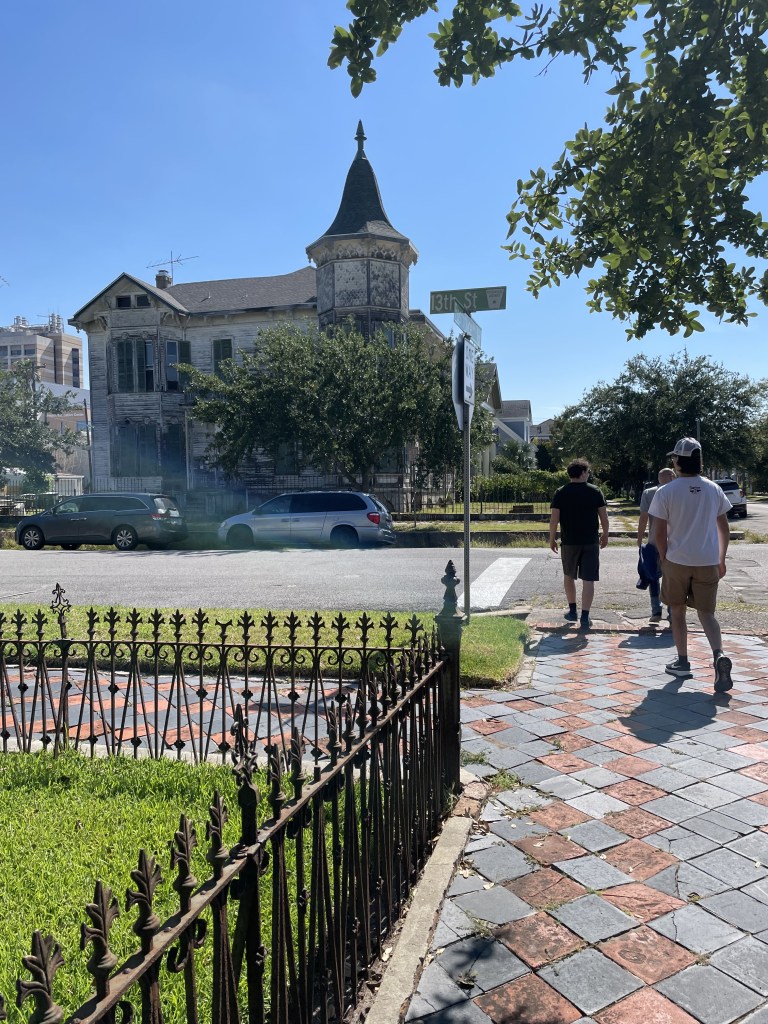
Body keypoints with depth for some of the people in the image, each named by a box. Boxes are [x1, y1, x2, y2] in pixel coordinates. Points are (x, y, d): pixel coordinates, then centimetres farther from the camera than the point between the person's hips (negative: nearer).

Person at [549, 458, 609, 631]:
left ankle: (572, 611, 27)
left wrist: (552, 539, 5)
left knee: (568, 576, 19)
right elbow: (604, 517, 0)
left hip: (569, 542, 1)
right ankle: (585, 618, -2)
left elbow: (554, 519, -6)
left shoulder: (560, 492, -4)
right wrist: (605, 535, 15)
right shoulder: (595, 491, -3)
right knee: (588, 580, 1)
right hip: (591, 542, -1)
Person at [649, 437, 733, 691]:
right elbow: (724, 529, 9)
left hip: (677, 561, -2)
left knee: (677, 611, 14)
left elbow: (659, 533, -8)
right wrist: (721, 560, 18)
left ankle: (682, 663, 18)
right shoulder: (713, 489, 3)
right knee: (706, 613, 9)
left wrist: (664, 558, 6)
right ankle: (719, 655, -14)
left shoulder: (665, 492, -8)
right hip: (708, 562, 2)